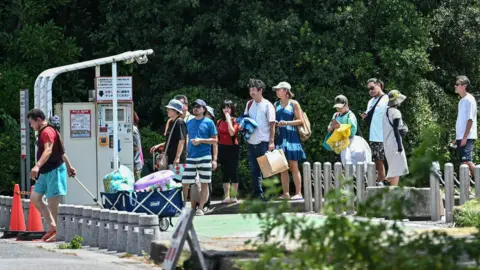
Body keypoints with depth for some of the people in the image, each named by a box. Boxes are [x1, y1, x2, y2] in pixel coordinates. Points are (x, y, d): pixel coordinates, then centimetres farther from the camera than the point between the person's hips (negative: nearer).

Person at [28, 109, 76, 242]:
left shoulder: (47, 131, -14)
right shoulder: (43, 132, 18)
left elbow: (48, 150, -30)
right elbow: (61, 151, 25)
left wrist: (37, 166, -43)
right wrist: (69, 166, 32)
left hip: (54, 171, -11)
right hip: (46, 172, 11)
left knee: (52, 203, -8)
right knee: (35, 197, 8)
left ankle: (55, 230, -4)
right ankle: (52, 226, 8)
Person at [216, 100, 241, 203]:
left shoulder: (235, 121, -3)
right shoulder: (219, 122, 9)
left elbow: (232, 132, -21)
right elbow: (217, 137, 11)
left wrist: (228, 119, -16)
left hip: (232, 148, -4)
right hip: (222, 148, 4)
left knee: (233, 172, -2)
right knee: (225, 172, 7)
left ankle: (234, 196, 3)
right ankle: (226, 196, 10)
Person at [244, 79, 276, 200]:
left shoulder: (267, 105, -5)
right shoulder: (249, 104, 11)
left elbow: (272, 124, -6)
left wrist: (271, 141, -12)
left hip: (263, 142, -6)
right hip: (251, 142, 6)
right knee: (254, 169, 9)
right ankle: (257, 193, 16)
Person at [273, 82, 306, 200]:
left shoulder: (293, 104, 1)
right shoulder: (276, 104, 15)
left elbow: (300, 120, -3)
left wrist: (287, 123, -15)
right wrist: (275, 123, -4)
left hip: (291, 136, -5)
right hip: (280, 136, 5)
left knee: (293, 166, -6)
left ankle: (298, 193, -5)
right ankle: (285, 193, 6)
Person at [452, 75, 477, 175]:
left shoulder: (469, 99, -9)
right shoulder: (462, 101, 17)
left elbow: (470, 119, -15)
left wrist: (465, 137, -19)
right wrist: (457, 138, 19)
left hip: (467, 137, -9)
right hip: (461, 137, 9)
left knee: (467, 162, -16)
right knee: (464, 163, 6)